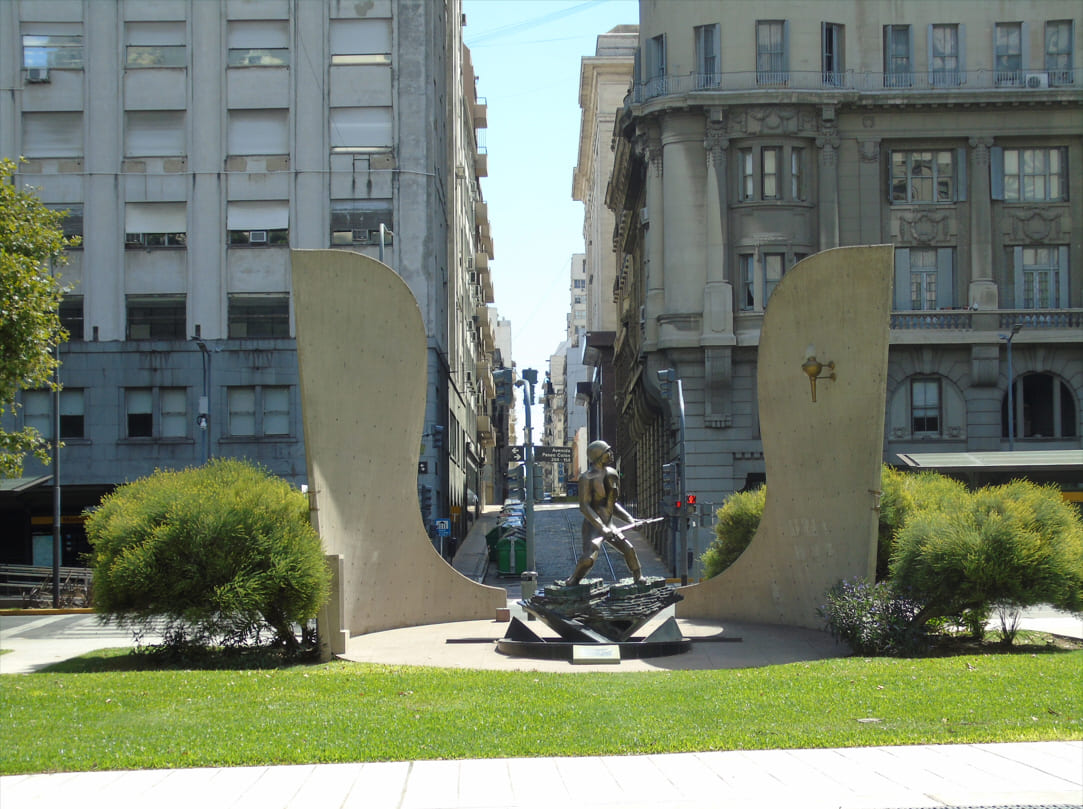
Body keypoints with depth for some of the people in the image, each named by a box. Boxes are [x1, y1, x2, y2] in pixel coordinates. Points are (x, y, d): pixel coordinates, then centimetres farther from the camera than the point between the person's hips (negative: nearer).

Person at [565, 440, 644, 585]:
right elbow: (584, 506, -21)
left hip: (608, 525, 7)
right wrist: (602, 528, -28)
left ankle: (639, 579, 23)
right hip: (593, 525, -7)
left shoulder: (611, 474, 9)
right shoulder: (587, 478, -14)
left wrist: (629, 519, 11)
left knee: (629, 550, 4)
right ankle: (572, 582, -6)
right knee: (588, 558, -24)